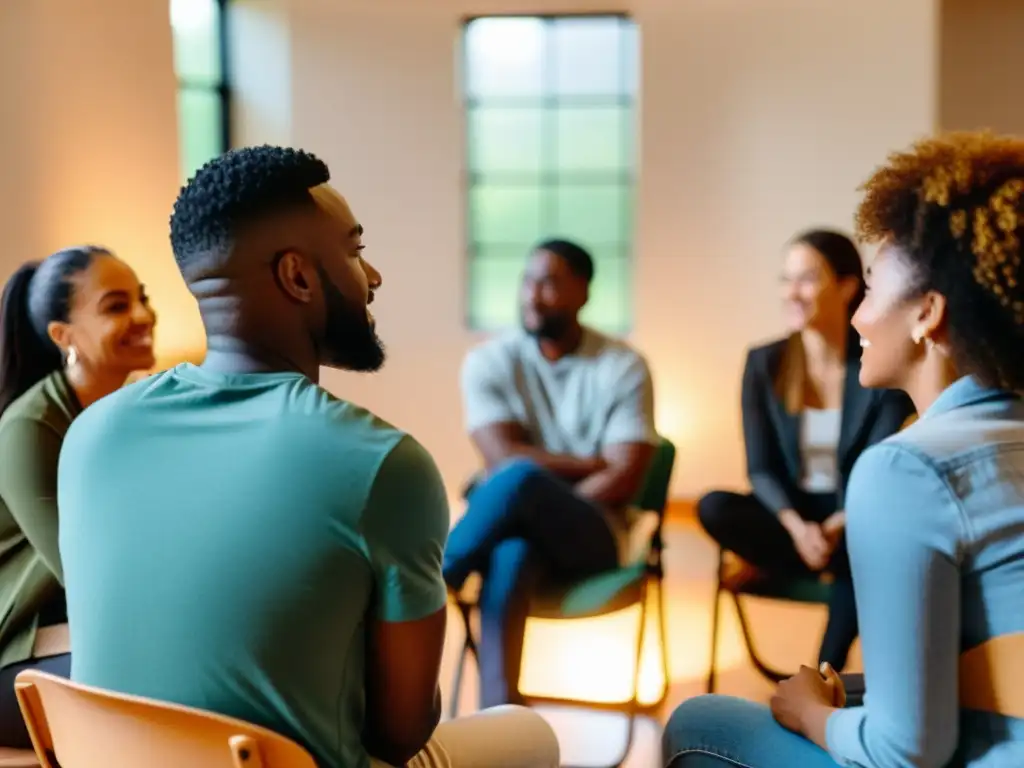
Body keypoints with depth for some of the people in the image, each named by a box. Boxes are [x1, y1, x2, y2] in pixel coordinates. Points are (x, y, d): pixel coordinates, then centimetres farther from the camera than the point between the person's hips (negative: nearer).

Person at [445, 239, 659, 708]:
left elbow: (624, 481, -10)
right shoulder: (488, 362, 2)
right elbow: (502, 457, -10)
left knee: (522, 479, -35)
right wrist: (592, 463, -8)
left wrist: (535, 509, -19)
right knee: (510, 553, -38)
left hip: (592, 535, -1)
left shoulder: (623, 367, -2)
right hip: (517, 531, 1)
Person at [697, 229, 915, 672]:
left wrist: (839, 526, -32)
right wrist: (795, 526, -25)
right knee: (714, 507, -28)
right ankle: (841, 558, -17)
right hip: (789, 517, 2)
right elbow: (761, 469, -5)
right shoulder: (764, 363, -2)